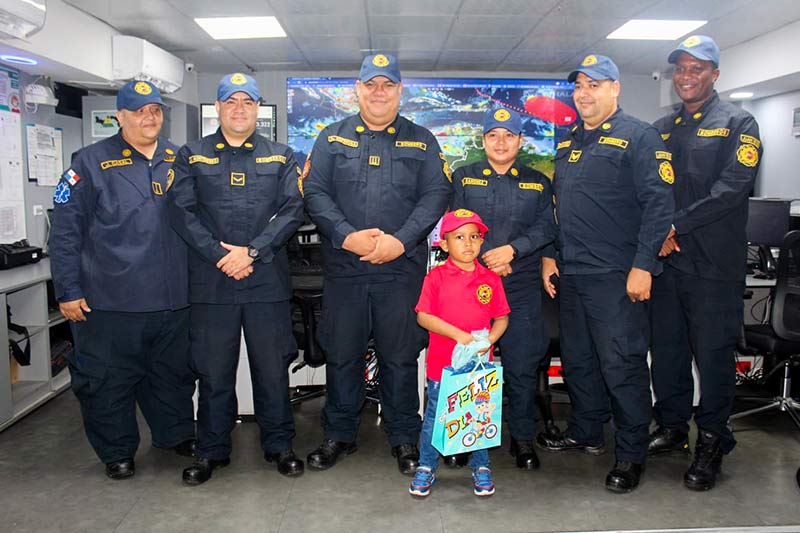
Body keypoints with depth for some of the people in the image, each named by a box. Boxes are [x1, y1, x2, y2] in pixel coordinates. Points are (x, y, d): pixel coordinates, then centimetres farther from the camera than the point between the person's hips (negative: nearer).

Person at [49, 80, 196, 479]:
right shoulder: (91, 162, -3)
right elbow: (65, 230, -5)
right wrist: (68, 290, -8)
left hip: (173, 298, 4)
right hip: (109, 301, -3)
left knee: (174, 374, 18)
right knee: (108, 380, 8)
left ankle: (176, 434, 38)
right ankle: (117, 451, 27)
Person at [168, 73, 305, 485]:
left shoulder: (281, 157, 11)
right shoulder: (192, 156, 11)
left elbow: (292, 209, 0)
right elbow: (181, 211, 1)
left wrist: (252, 251, -11)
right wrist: (219, 254, -11)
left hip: (267, 278, 0)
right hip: (211, 280, 0)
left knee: (273, 367, 7)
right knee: (213, 370, 8)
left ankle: (278, 444, 23)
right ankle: (211, 450, 23)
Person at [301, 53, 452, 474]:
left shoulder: (421, 141, 9)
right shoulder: (332, 138, 10)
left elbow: (435, 196, 0)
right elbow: (314, 192, 1)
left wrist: (401, 240, -14)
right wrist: (347, 235, -14)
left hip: (402, 268, 0)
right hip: (343, 268, 1)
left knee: (400, 356, 7)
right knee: (341, 353, 9)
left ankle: (404, 438, 24)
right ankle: (339, 434, 27)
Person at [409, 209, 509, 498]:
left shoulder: (491, 278, 2)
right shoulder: (436, 277, -5)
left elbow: (501, 318, 6)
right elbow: (423, 316, -10)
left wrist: (489, 339, -13)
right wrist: (457, 334, -19)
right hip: (442, 364, -2)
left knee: (480, 417, 12)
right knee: (435, 417, 10)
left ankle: (481, 468, 31)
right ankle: (426, 468, 28)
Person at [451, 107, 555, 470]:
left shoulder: (538, 182, 14)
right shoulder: (463, 178, 11)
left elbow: (546, 228, 3)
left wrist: (512, 249, -13)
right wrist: (486, 257, -12)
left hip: (522, 286, 1)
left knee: (522, 365, 0)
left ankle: (523, 438, 15)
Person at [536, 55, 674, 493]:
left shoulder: (639, 137, -5)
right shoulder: (569, 143, 16)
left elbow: (659, 204, -12)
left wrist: (643, 266, -18)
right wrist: (548, 255, 12)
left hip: (616, 276, -7)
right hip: (571, 273, 7)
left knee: (622, 365, -1)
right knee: (577, 359, 16)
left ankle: (631, 454, 14)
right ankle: (585, 433, 33)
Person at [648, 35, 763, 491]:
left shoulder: (737, 123, 0)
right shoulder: (661, 129, 15)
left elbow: (732, 188, -13)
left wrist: (675, 226, -17)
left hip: (715, 263, -5)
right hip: (665, 257, 5)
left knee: (713, 351, 2)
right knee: (666, 346, 12)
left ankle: (712, 442, 17)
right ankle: (672, 427, 28)